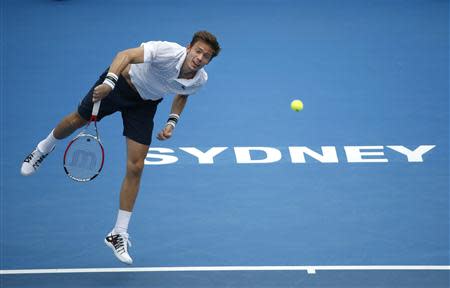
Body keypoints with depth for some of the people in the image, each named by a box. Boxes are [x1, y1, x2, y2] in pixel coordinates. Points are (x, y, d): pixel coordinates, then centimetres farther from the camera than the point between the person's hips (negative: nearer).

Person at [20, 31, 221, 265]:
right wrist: (109, 82, -59)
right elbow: (126, 55, -44)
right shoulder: (168, 51, -37)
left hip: (145, 104, 3)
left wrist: (172, 122, -6)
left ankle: (118, 235, 5)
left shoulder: (199, 80, -18)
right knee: (77, 120, 18)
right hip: (121, 82, -3)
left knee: (135, 168, -5)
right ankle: (43, 150, 55)